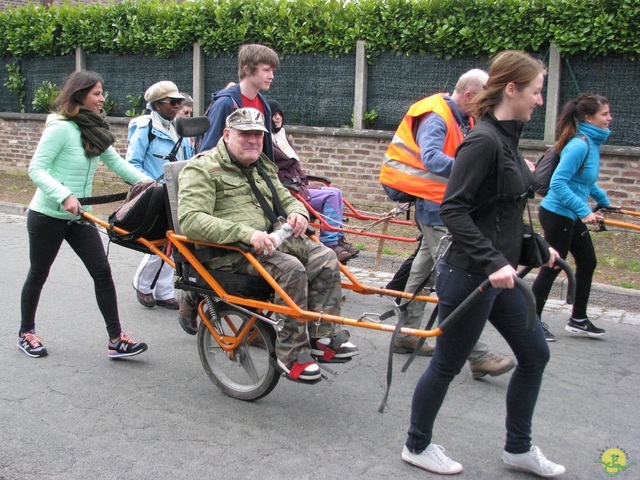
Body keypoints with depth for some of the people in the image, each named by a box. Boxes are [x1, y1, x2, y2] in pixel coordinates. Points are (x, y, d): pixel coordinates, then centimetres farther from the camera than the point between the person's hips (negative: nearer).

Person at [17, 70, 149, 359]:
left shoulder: (95, 130, 6)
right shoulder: (60, 128, -18)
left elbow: (117, 162, 4)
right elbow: (36, 169, -21)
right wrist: (64, 196, -34)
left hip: (79, 216, 7)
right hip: (47, 216, -7)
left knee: (102, 271, -3)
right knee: (38, 274, 10)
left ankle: (116, 340, 0)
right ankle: (26, 333, 30)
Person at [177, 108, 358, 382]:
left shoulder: (264, 167, 22)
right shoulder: (202, 169, -4)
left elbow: (287, 199, 31)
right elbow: (190, 220, -18)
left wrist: (297, 213, 2)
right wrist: (246, 233, -30)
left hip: (270, 241, 8)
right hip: (228, 250, -8)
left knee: (325, 258, -14)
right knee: (290, 269, -30)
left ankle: (322, 336, -7)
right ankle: (291, 354, -20)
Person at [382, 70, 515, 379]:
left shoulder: (463, 119, 12)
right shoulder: (435, 117, -18)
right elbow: (431, 159, -35)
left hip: (445, 203, 11)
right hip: (434, 202, -10)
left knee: (425, 268, 16)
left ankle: (406, 336, 28)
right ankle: (478, 355, -12)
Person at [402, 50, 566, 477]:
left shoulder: (507, 138, 10)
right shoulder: (483, 141, -19)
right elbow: (453, 209, -26)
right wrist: (492, 262, -30)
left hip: (498, 275, 10)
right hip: (469, 276, -10)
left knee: (535, 354, 17)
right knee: (448, 364, 6)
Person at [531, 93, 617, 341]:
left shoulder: (592, 143, 8)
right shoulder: (580, 145, -21)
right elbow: (558, 183, -27)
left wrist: (604, 201, 29)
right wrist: (584, 211, -29)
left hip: (572, 217, 10)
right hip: (557, 214, -10)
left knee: (587, 263, 16)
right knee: (552, 267, -1)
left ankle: (578, 320, 28)